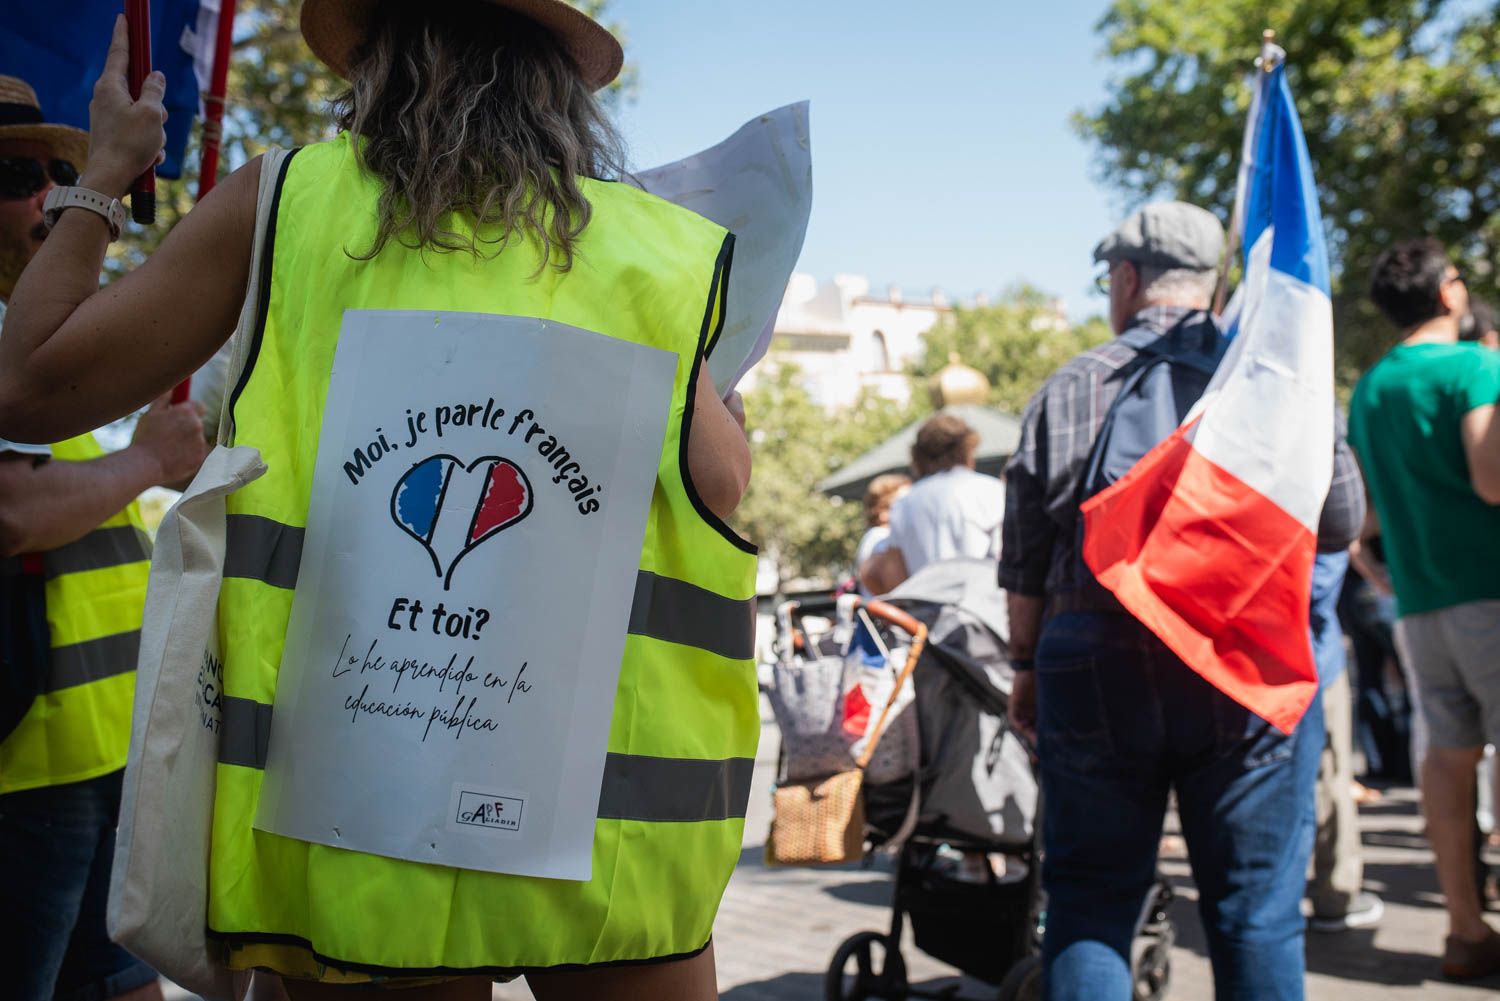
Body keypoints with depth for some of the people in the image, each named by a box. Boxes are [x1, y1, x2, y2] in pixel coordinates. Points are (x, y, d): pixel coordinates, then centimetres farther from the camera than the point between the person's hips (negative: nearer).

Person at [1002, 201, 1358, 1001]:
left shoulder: (1070, 388, 5)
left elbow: (1025, 557, 5)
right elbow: (1339, 525, 5)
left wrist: (1026, 666, 17)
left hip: (1096, 664, 1)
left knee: (1089, 900, 8)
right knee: (1257, 909, 6)